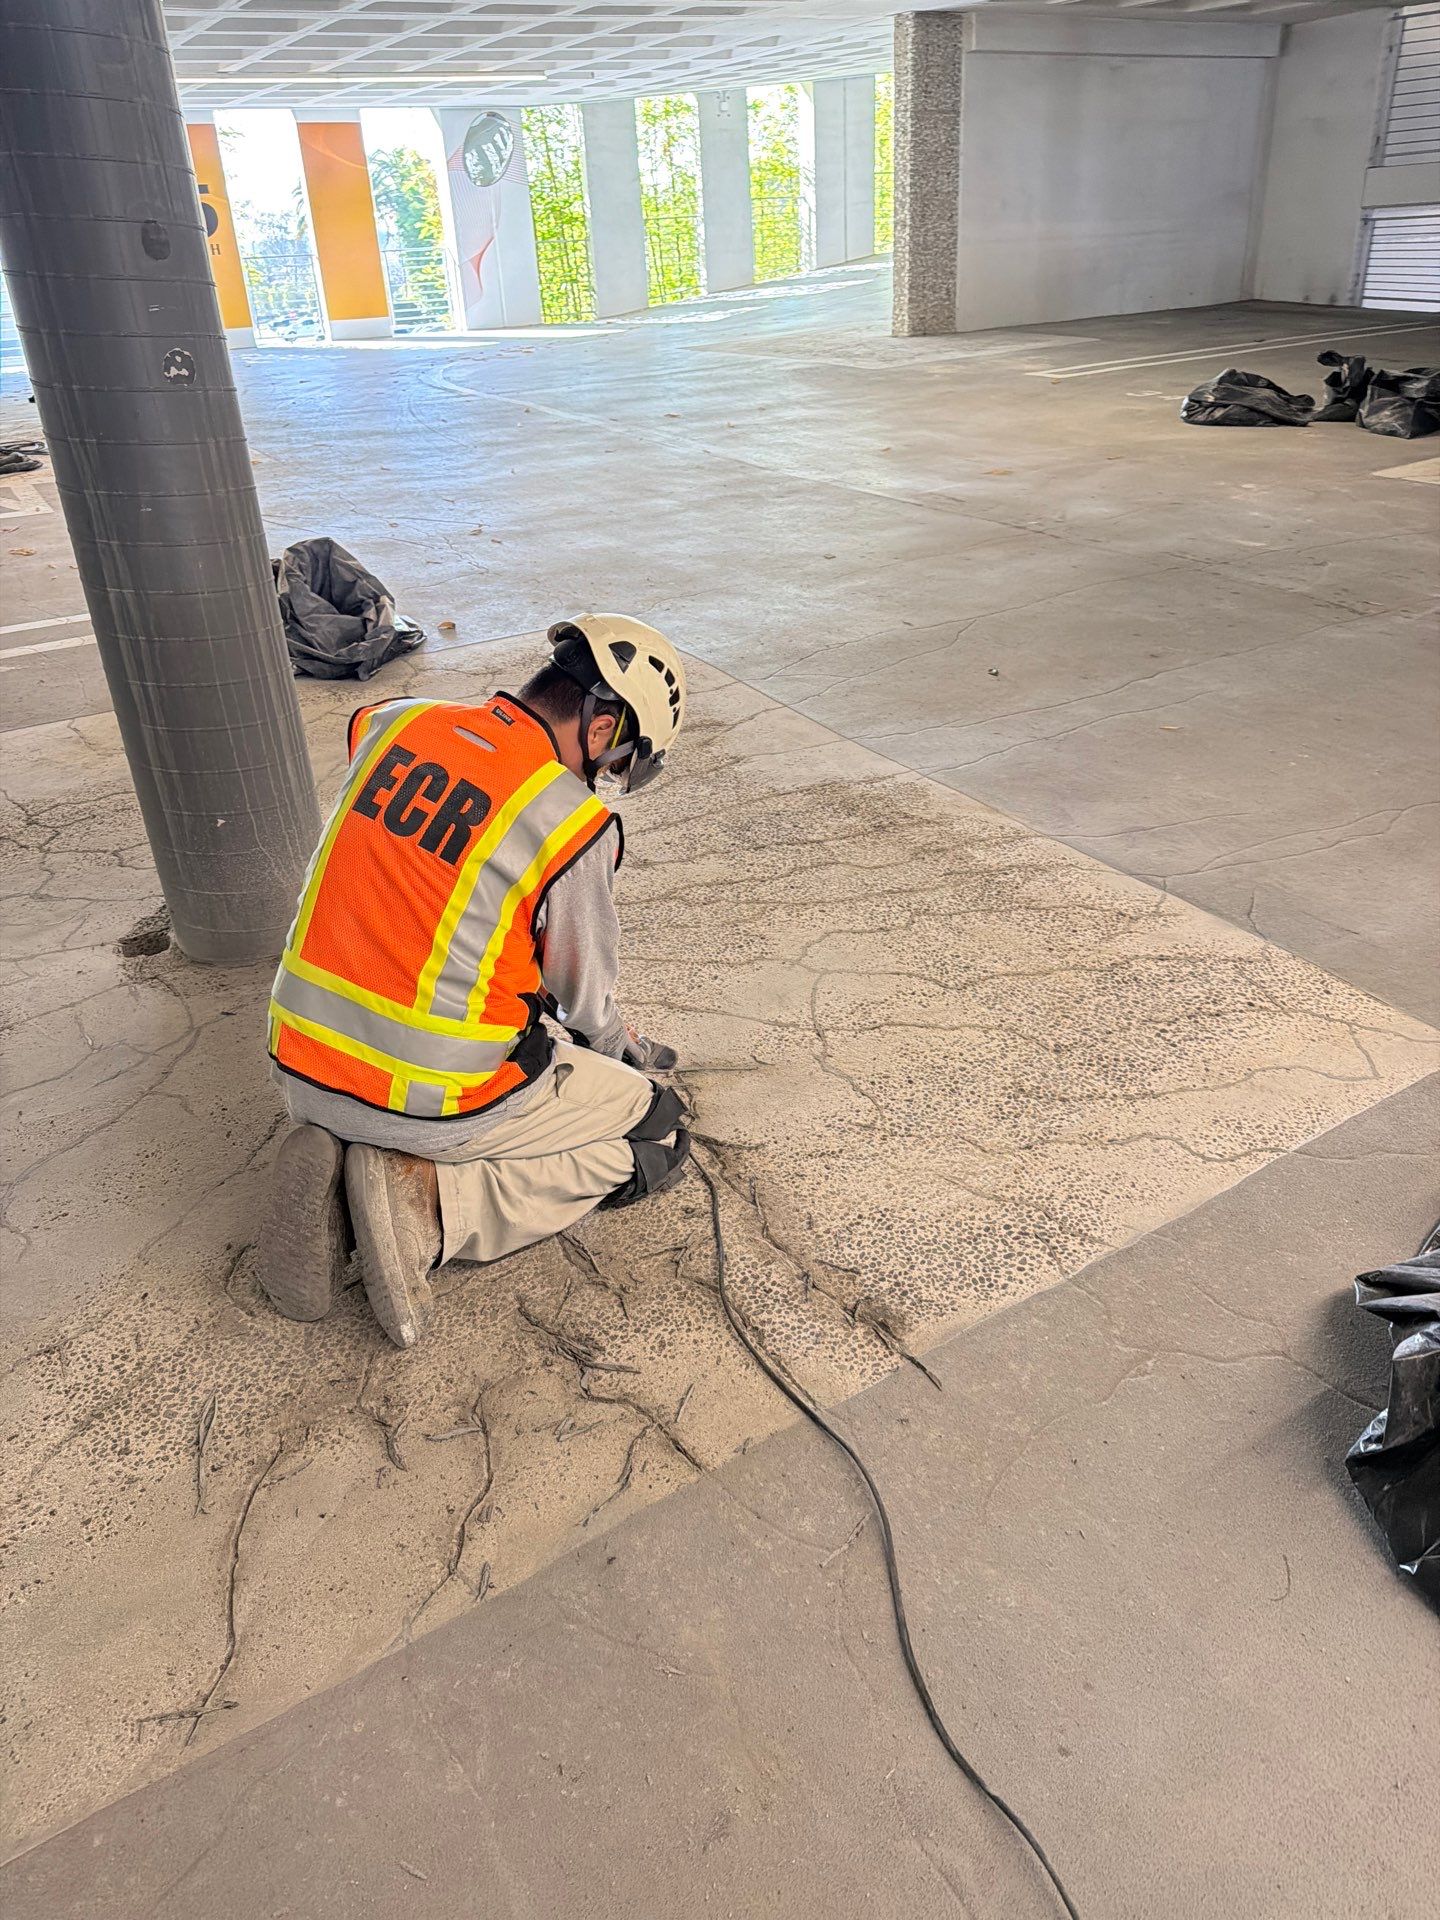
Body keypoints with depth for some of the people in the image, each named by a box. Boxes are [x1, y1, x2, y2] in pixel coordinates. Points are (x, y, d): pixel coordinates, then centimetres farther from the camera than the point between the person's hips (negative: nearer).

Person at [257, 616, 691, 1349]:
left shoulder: (390, 726, 0)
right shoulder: (574, 823, -15)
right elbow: (583, 996, -1)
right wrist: (625, 1049, 24)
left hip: (302, 1079, 6)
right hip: (437, 1103, -6)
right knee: (658, 1131, 13)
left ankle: (344, 1175, 6)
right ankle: (430, 1203, -6)